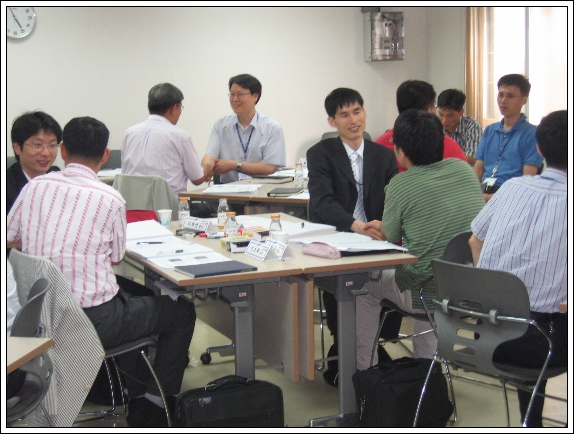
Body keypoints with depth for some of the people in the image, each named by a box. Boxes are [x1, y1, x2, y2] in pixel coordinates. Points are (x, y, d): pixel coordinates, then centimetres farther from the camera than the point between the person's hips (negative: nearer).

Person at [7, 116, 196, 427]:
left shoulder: (34, 187, -1)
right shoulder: (111, 200, -11)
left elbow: (9, 238, 10)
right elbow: (115, 259, 1)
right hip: (94, 322, -6)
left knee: (136, 300, 33)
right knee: (182, 312, 16)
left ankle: (133, 397, 38)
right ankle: (155, 403, 20)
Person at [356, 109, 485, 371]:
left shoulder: (399, 185, -14)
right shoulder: (463, 169, 3)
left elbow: (390, 238, 2)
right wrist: (385, 226, 25)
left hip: (430, 293, -6)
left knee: (366, 285, 20)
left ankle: (361, 369, 29)